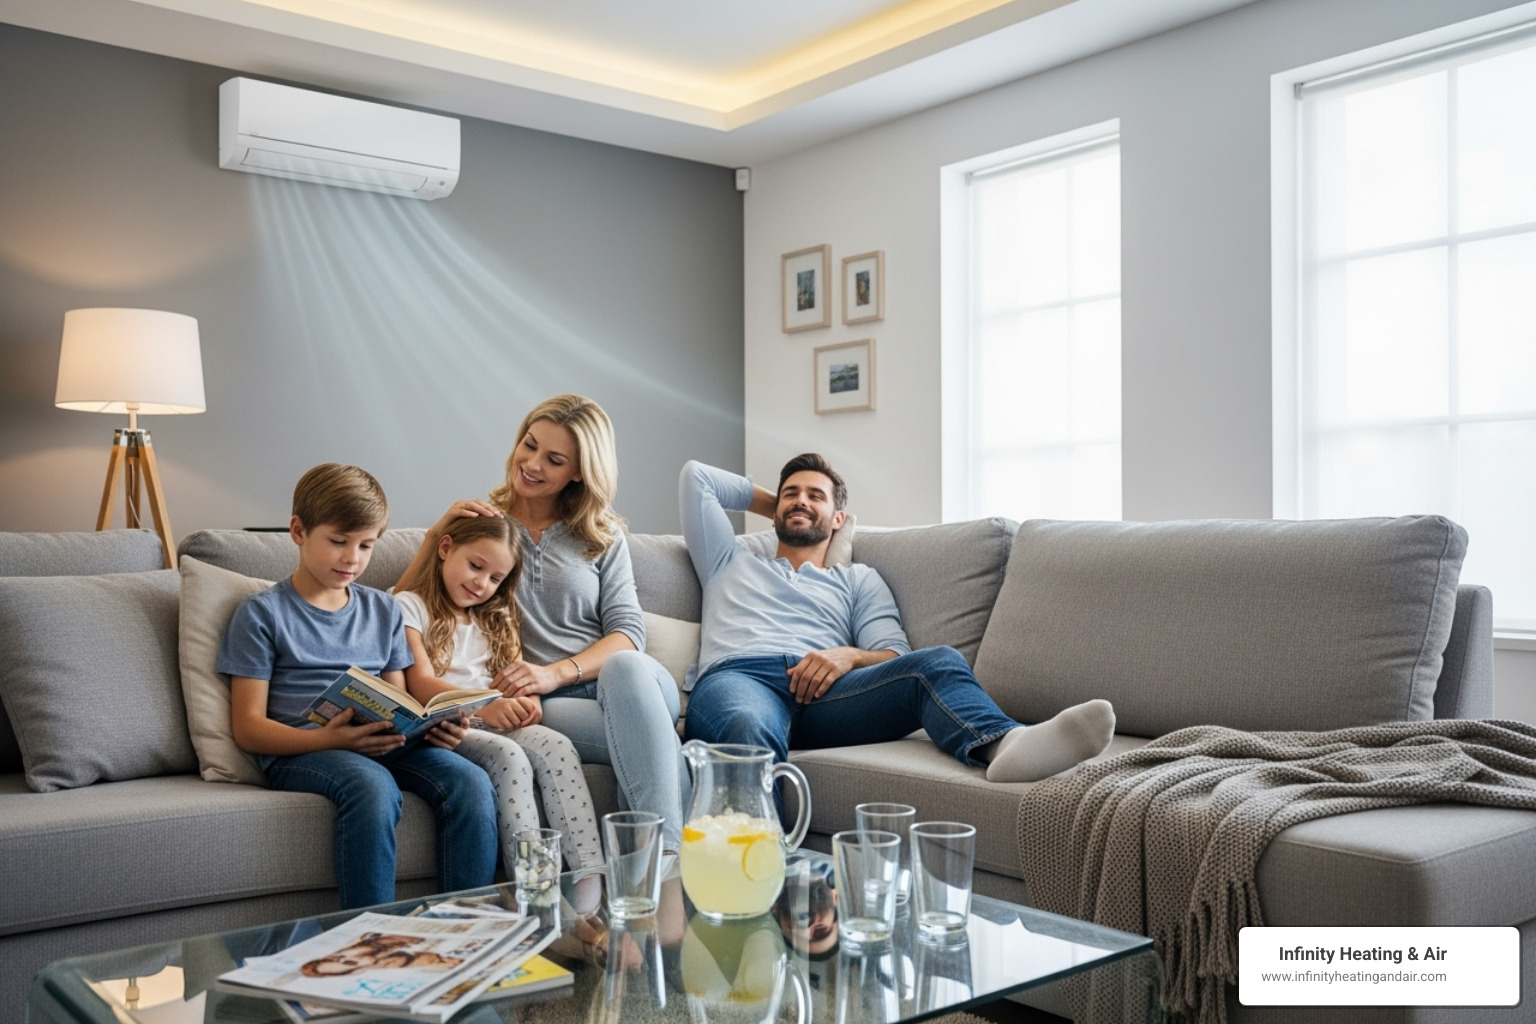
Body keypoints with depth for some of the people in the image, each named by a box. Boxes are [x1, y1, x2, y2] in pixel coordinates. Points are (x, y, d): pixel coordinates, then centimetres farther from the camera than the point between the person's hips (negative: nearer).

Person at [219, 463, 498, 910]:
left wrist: (432, 726, -3)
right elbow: (248, 727, -1)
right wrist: (329, 738, -20)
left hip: (383, 745, 5)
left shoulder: (382, 610, 22)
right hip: (299, 752, -4)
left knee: (470, 781, -27)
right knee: (373, 785, -38)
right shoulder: (262, 614, 6)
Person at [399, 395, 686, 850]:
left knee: (627, 668, -38)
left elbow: (627, 630, 4)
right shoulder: (478, 523, 16)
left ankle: (666, 854, -45)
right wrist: (436, 534, -2)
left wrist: (556, 673, -13)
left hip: (608, 681, 2)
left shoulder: (603, 536, 18)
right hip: (536, 705, -2)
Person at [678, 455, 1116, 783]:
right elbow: (696, 476, 41)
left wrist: (849, 656, -8)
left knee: (937, 663, -30)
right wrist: (770, 502, 47)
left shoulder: (858, 580, 34)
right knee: (751, 729, -43)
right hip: (737, 677, 0)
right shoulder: (730, 563, 36)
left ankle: (1000, 744, -61)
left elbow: (895, 655, 16)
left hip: (821, 689, 1)